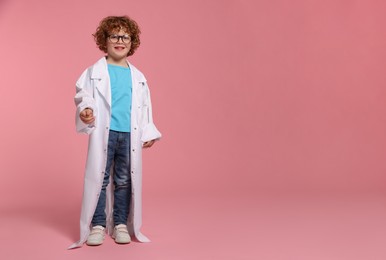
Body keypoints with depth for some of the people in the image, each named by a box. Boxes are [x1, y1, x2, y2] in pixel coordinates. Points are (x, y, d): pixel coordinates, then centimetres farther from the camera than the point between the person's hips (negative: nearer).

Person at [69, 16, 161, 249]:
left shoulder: (138, 77, 12)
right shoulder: (95, 72, 4)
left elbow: (145, 107, 15)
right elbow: (83, 93, -1)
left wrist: (148, 132, 10)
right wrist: (85, 109, -22)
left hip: (129, 134, 3)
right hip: (104, 133, -2)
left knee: (125, 180, 8)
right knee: (99, 178, 1)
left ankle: (121, 224, 18)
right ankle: (98, 225, 11)